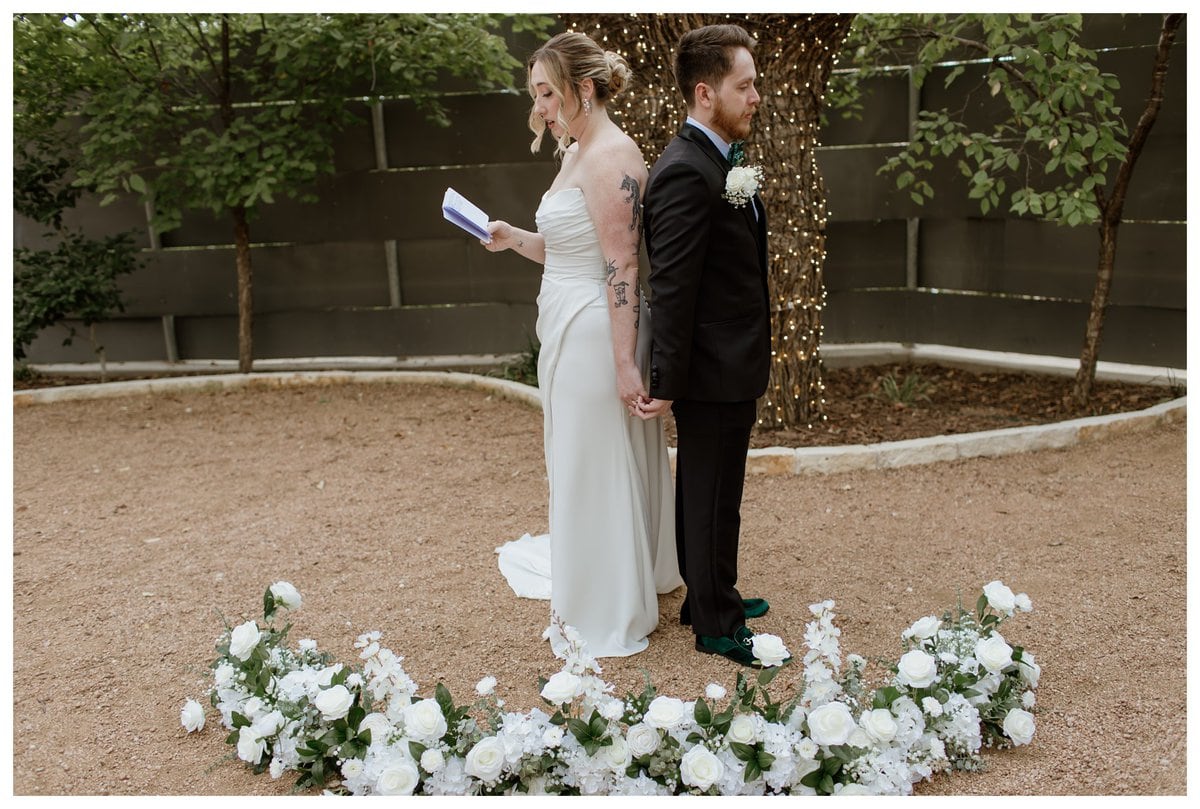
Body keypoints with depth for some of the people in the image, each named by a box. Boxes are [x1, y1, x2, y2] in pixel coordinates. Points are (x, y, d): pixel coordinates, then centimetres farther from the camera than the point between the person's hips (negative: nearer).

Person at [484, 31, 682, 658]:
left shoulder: (611, 157, -17)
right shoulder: (576, 153, 13)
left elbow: (622, 266, -21)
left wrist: (625, 364, -22)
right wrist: (515, 239, 1)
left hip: (596, 333, -10)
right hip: (568, 331, 10)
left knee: (596, 466, 3)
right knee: (582, 462, 20)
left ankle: (607, 619, 22)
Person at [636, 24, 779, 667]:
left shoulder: (715, 160, 11)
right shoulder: (686, 172, -21)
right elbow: (670, 290, -23)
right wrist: (664, 385, -21)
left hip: (727, 370, 10)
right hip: (714, 373, -10)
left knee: (704, 492, 21)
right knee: (713, 500, 5)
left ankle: (707, 596, 37)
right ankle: (717, 625, 22)